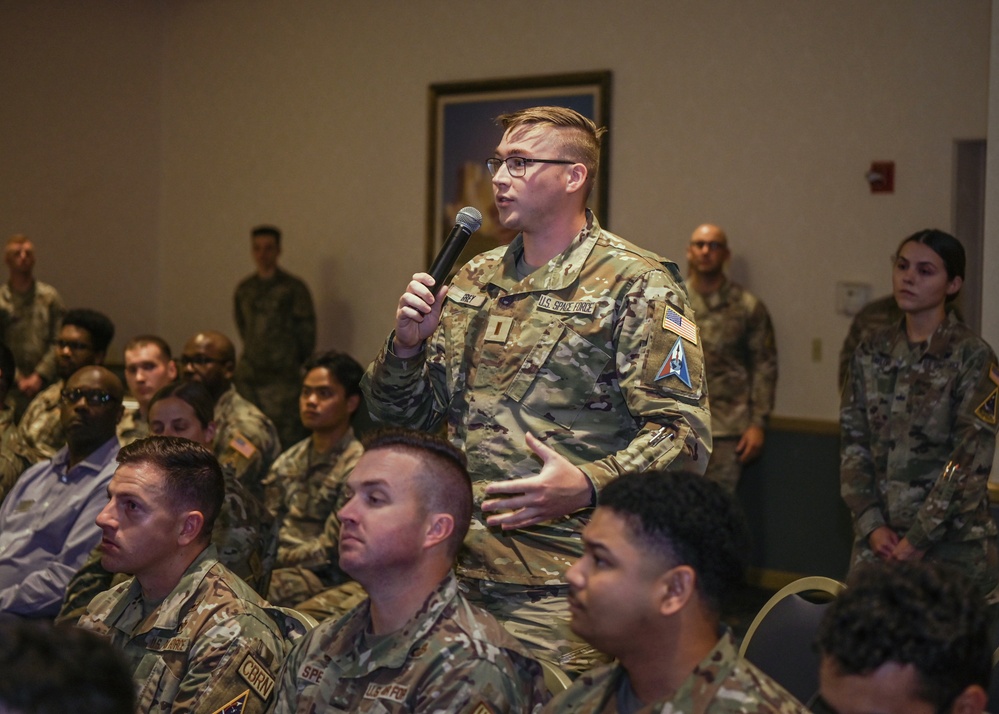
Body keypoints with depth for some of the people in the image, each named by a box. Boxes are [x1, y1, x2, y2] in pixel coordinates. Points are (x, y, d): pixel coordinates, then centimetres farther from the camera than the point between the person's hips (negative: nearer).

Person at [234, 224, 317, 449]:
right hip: (248, 376, 5)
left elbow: (307, 332, 1)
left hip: (282, 377, -5)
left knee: (287, 437, -10)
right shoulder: (244, 289, 13)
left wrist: (292, 362, 7)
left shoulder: (293, 288, -2)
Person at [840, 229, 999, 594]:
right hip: (878, 541, 4)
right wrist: (871, 525, -5)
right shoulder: (871, 354, 9)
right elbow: (852, 444, 7)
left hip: (953, 543, -4)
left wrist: (918, 539, -13)